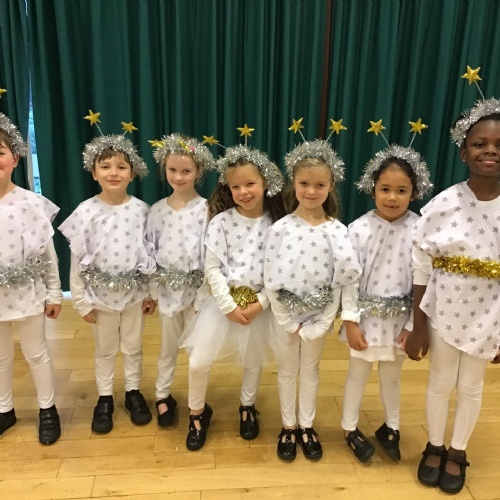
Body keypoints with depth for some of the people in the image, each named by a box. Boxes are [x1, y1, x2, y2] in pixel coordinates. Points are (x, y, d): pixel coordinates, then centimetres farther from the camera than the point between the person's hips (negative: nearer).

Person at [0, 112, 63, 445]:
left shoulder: (32, 203, -12)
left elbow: (48, 252, -6)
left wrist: (54, 294, -2)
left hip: (27, 292, -2)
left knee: (36, 353, 14)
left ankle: (48, 410, 33)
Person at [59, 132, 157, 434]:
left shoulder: (141, 210, -9)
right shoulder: (86, 212, -12)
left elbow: (150, 253, -2)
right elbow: (77, 261, -7)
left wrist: (151, 293, 1)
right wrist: (82, 300, -5)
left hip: (134, 292, 1)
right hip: (100, 294, 0)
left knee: (133, 347, 16)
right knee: (105, 350, 16)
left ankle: (133, 392, 36)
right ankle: (105, 398, 35)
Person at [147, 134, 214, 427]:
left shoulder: (205, 209, -9)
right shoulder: (158, 210, 0)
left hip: (196, 288, -2)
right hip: (166, 287, 3)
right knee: (168, 346, 17)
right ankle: (164, 397, 34)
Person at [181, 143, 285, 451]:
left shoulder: (276, 225, -6)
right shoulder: (221, 222, -9)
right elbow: (212, 268, -9)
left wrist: (259, 304, -14)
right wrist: (230, 306, -14)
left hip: (259, 304, 1)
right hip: (224, 301, -1)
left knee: (254, 362, 17)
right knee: (198, 362, 2)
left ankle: (247, 408, 45)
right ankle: (198, 412, 29)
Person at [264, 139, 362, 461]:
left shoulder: (338, 231, -10)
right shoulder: (281, 228, -13)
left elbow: (346, 279, -9)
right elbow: (271, 280, -11)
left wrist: (318, 323, -11)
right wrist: (290, 323, -11)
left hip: (320, 315, 1)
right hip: (285, 314, -1)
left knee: (310, 370, 19)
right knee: (287, 371, 16)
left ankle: (307, 426, 38)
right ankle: (289, 426, 36)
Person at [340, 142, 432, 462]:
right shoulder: (359, 229, -15)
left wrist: (412, 326, -6)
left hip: (400, 318, 1)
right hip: (365, 316, -1)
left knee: (392, 376, 20)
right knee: (359, 375, 15)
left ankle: (391, 428, 43)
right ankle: (350, 429, 37)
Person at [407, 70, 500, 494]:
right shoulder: (442, 205, -14)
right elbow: (421, 272, -9)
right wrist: (417, 328, -6)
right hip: (442, 315, 0)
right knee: (440, 384, 17)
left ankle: (457, 452, 42)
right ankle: (435, 447, 41)